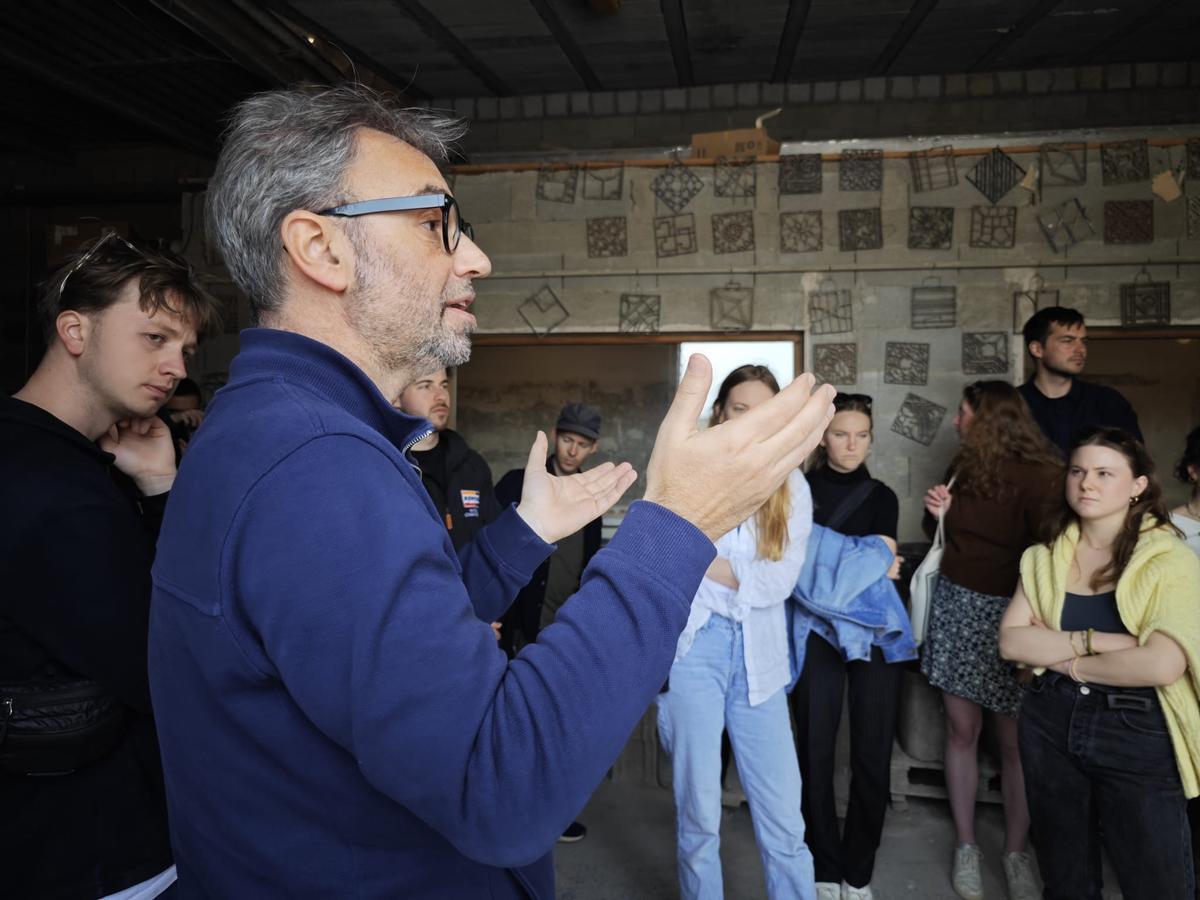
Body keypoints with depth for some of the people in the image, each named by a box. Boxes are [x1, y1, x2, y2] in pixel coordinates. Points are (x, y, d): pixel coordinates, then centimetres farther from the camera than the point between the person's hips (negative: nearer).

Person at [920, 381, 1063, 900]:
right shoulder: (964, 465, 10)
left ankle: (1016, 852, 20)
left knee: (1014, 741, 2)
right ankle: (966, 846, 21)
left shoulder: (1038, 477, -11)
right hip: (955, 606, 5)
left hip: (1010, 614, -5)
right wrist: (937, 513, -2)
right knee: (961, 730, 9)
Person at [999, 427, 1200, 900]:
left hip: (1137, 734, -4)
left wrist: (1066, 661, -10)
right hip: (1051, 725, 4)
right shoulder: (1045, 558, 4)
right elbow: (1011, 641, -6)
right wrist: (1093, 640, -17)